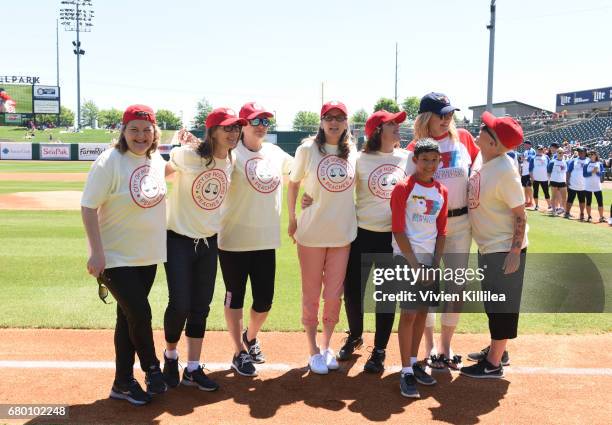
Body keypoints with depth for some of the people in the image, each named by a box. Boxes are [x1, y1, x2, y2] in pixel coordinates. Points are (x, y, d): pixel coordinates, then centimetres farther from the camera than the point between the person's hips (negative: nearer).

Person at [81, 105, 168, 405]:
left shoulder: (156, 160, 2)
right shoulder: (109, 162, -17)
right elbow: (88, 207, -17)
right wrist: (96, 252, -21)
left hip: (148, 255, 6)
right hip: (116, 257, -6)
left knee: (129, 316, 13)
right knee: (139, 313, -8)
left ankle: (123, 382, 25)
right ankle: (152, 368, 19)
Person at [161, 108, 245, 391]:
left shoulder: (232, 161, 1)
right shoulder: (187, 155, -15)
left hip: (209, 242, 5)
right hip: (179, 240, -5)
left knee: (201, 307, 9)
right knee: (180, 304, -7)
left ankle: (193, 369, 21)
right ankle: (170, 355, 23)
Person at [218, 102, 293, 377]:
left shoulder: (276, 153, 8)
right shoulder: (232, 153, -9)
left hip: (267, 240, 5)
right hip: (234, 240, -5)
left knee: (265, 300, 11)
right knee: (235, 297, 8)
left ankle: (251, 338, 40)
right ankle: (239, 352, 25)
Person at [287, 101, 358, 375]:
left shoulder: (352, 151, 3)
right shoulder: (307, 149, -6)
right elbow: (293, 184, 4)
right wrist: (292, 219, 3)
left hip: (343, 233, 3)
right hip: (312, 232, -2)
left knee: (334, 295, 9)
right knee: (311, 295, 7)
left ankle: (326, 347, 28)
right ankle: (313, 351, 22)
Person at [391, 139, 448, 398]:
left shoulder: (442, 192, 9)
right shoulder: (403, 188, -7)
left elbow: (441, 232, 11)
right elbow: (398, 230, -11)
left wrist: (435, 264, 1)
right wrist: (414, 264, -14)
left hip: (430, 259, 6)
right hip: (407, 257, -6)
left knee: (423, 312, 11)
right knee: (409, 314, -6)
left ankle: (414, 362, 25)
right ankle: (406, 372, 0)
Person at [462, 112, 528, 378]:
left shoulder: (503, 171, -24)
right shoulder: (484, 161, 1)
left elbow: (520, 213, -21)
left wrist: (515, 252, -22)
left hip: (505, 249, -9)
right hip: (488, 247, 9)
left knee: (502, 305, 3)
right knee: (492, 302, 20)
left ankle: (493, 364, 14)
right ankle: (496, 350, 36)